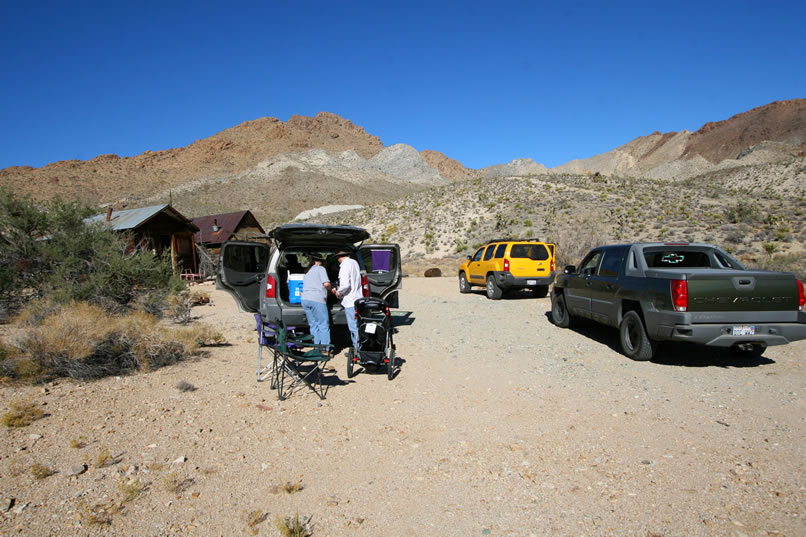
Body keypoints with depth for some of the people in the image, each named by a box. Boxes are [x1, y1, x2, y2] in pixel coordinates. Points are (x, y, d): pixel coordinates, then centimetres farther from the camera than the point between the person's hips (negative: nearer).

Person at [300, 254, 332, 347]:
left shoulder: (307, 272, 25)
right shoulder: (320, 269, 3)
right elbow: (326, 283, -10)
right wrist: (330, 289, 11)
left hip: (304, 299, 7)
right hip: (317, 299, -7)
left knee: (313, 325, 10)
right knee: (324, 325, -2)